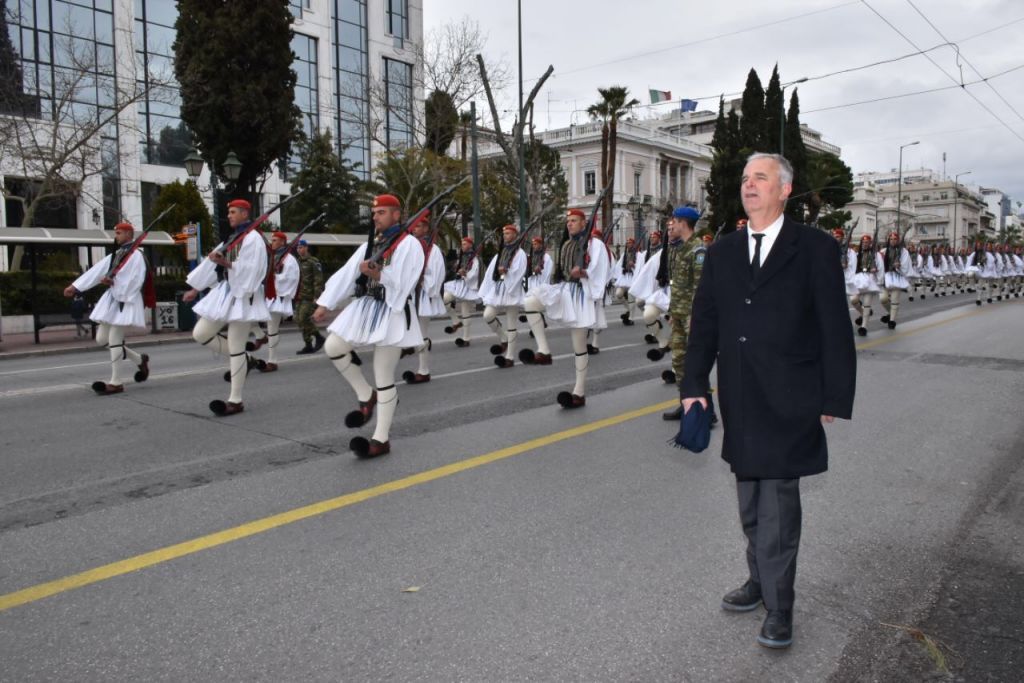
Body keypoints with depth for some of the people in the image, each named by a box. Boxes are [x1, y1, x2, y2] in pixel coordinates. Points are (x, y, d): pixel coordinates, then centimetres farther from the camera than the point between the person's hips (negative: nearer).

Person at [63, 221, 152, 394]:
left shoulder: (136, 255, -9)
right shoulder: (116, 255, 17)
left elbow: (135, 281, -19)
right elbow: (97, 271, 12)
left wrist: (113, 282, -15)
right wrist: (75, 286, 6)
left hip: (126, 302, -9)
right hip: (111, 300, 9)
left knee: (114, 339, -11)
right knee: (102, 339, 9)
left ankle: (116, 382, -4)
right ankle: (140, 360, 21)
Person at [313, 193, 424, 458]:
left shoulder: (409, 244, -7)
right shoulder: (371, 244, 15)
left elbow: (403, 282, -16)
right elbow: (347, 274, 9)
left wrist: (378, 274, -30)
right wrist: (325, 304, 4)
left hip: (391, 312, -7)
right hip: (365, 307, 7)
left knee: (383, 377, -3)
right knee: (333, 347, -1)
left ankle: (381, 439, 6)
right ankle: (366, 396, 16)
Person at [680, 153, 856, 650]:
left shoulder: (814, 248, -2)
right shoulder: (722, 252, 10)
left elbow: (835, 329, -4)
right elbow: (703, 323, 9)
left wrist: (835, 399, -7)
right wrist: (694, 385, 1)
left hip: (788, 401, -4)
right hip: (739, 401, 5)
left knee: (777, 503, -1)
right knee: (751, 504, 16)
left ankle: (778, 607, 12)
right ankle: (761, 580, 33)